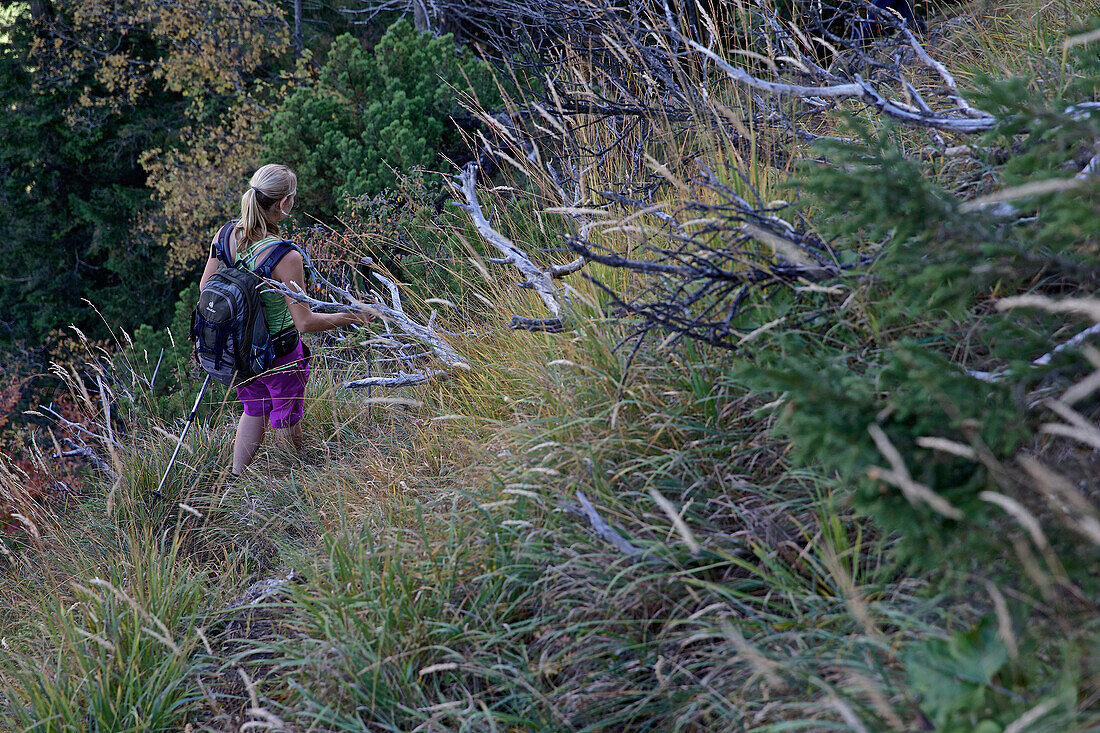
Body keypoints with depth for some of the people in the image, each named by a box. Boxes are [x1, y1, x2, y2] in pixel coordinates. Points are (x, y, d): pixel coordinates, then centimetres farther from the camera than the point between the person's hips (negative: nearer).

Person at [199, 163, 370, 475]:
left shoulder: (226, 235, -13)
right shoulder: (286, 257, -31)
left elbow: (205, 286, 1)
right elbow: (305, 322, -27)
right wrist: (352, 317, -14)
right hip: (278, 357, -6)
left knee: (254, 412, 29)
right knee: (287, 421, 19)